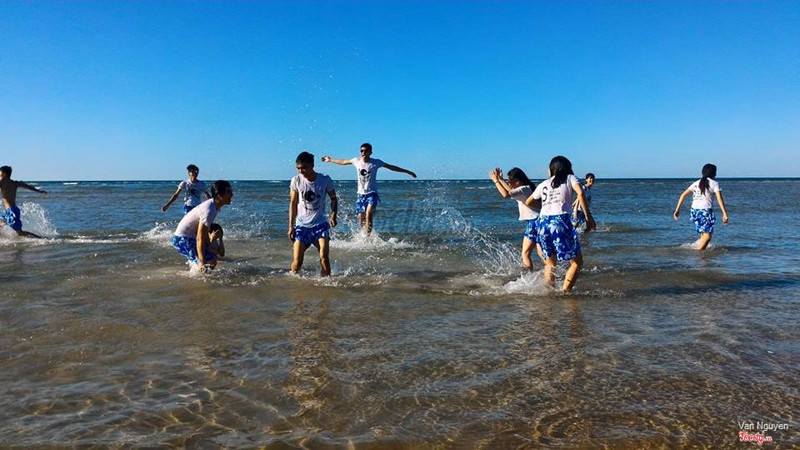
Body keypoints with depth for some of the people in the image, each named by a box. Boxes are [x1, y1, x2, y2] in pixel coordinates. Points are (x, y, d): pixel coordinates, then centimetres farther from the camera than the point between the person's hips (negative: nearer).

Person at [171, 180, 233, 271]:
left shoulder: (214, 206, 3)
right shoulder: (209, 210, -27)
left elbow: (205, 232, 13)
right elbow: (200, 238, -28)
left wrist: (209, 250, 16)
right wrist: (202, 262, -29)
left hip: (190, 237, 10)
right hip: (182, 239, -10)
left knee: (213, 256, 22)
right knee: (211, 261, -20)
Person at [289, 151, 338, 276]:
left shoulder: (325, 179, -8)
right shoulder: (296, 180, -6)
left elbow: (333, 199, 6)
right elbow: (293, 203, 3)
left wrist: (333, 215, -11)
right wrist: (291, 226, 2)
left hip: (320, 224, 0)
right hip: (301, 224, 1)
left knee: (324, 257, -13)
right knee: (297, 261, -5)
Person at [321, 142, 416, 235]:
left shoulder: (376, 162, -7)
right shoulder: (357, 160, 0)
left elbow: (392, 167, -1)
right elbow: (344, 162, 17)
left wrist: (408, 171, 0)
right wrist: (330, 160, 28)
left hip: (372, 193, -4)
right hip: (361, 194, 4)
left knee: (368, 214, -24)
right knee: (361, 217, 7)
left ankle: (368, 236, -20)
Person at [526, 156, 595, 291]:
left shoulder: (544, 184, 22)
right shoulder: (570, 178, 12)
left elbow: (528, 202, 31)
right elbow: (580, 193, -7)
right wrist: (589, 217, -7)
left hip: (543, 222, 5)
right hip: (561, 221, -4)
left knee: (550, 264, 18)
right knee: (577, 262, 7)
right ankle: (565, 292, -2)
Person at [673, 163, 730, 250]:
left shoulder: (696, 183, 16)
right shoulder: (714, 183, 3)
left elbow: (683, 195, 10)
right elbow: (719, 199, -8)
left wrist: (677, 209, 10)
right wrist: (725, 214, -10)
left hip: (694, 210, 6)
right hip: (705, 210, -6)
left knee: (703, 234, 17)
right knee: (707, 235, -6)